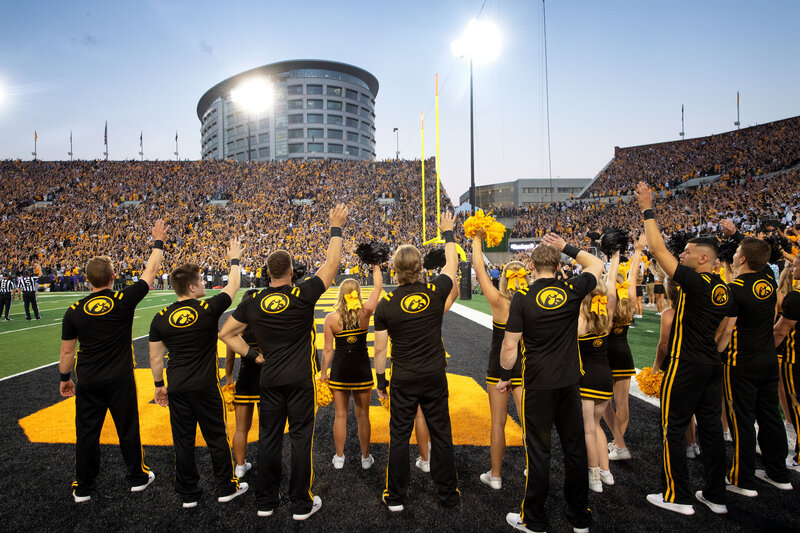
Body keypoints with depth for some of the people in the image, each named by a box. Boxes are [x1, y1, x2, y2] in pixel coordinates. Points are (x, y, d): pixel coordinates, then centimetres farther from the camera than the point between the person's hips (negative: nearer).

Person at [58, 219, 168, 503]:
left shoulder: (74, 311, -6)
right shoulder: (124, 300, -13)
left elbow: (66, 352, 2)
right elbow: (151, 271, -2)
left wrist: (64, 378, 17)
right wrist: (158, 241, 9)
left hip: (87, 383, 2)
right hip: (120, 381, -2)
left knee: (87, 432, 13)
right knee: (128, 429, 12)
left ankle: (83, 488, 25)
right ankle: (137, 477, 27)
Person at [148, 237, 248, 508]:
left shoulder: (161, 318, -2)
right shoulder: (208, 309, -13)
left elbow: (155, 357, 4)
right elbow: (233, 286, 2)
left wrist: (159, 385, 16)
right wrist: (234, 260, 17)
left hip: (176, 388, 4)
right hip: (205, 386, -3)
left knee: (183, 441, 13)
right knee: (217, 437, 11)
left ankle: (188, 495, 25)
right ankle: (226, 488, 24)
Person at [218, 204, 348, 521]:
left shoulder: (253, 303, -1)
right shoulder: (303, 295, -12)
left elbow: (226, 334, 6)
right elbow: (332, 264, -4)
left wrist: (252, 355, 8)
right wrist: (336, 228, 5)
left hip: (270, 380, 3)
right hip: (300, 379, -3)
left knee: (269, 439, 13)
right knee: (301, 438, 7)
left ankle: (265, 501, 26)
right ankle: (302, 504, 17)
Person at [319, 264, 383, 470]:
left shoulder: (331, 318, -10)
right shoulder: (365, 312, -11)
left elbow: (328, 350, -5)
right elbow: (378, 286, 1)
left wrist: (323, 374, 6)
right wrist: (376, 265, 12)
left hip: (339, 370, 0)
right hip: (362, 370, 0)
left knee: (340, 415, 13)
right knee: (363, 416, 13)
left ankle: (339, 457, 25)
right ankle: (365, 458, 25)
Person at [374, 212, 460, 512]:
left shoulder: (386, 304, -11)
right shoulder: (435, 292, -9)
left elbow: (380, 349, -6)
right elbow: (452, 264, 11)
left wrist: (380, 381, 8)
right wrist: (447, 233, 25)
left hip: (403, 381, -1)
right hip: (435, 377, 1)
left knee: (399, 438, 11)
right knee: (441, 435, 13)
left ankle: (395, 498, 24)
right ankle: (448, 494, 27)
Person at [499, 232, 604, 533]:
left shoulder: (522, 297, -11)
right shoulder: (572, 291, -3)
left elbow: (510, 345, -9)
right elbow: (597, 265, 17)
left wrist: (505, 376, 5)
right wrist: (567, 247, 18)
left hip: (537, 384, -3)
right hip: (569, 382, 3)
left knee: (538, 451, 6)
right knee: (575, 447, 14)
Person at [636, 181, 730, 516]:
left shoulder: (695, 282, -17)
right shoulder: (722, 289, 9)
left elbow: (658, 250, -17)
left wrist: (647, 210, -10)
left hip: (686, 366, -9)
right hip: (712, 365, 9)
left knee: (673, 428, 2)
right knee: (711, 427, 14)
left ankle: (677, 497, 11)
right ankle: (716, 496, 25)